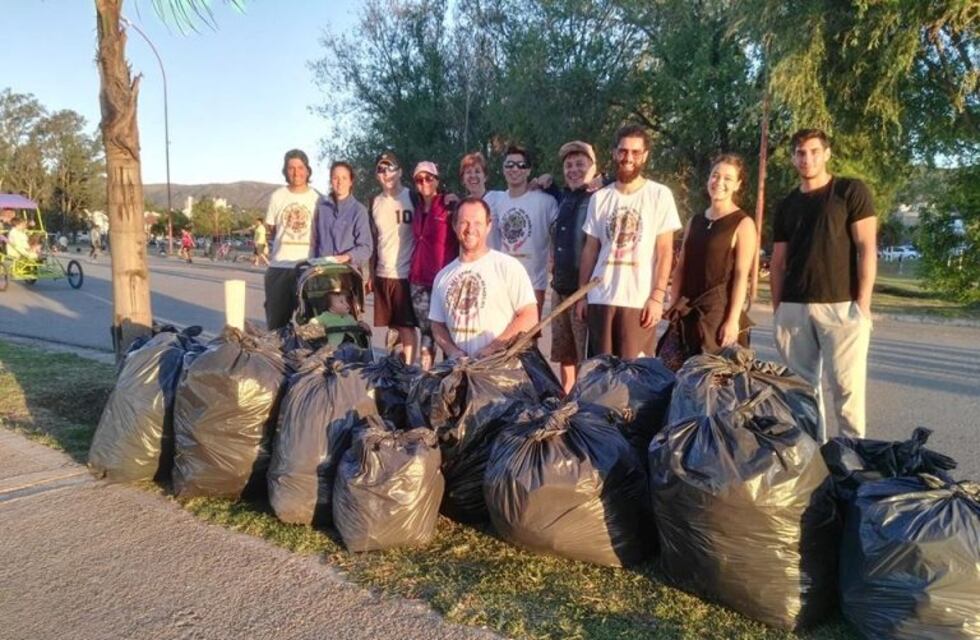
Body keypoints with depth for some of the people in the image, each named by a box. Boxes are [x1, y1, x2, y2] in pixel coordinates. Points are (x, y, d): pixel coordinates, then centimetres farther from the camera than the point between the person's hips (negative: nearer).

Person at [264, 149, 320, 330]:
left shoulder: (317, 198, 2)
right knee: (276, 321, 6)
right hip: (279, 267, 1)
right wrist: (285, 247, 9)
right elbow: (271, 229, 13)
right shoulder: (277, 196, 4)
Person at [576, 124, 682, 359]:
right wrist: (582, 294, 8)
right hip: (600, 298, 3)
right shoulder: (599, 198, 10)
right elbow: (590, 250, 12)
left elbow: (665, 251, -2)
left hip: (639, 300, -3)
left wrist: (657, 297, -10)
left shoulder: (660, 195, 1)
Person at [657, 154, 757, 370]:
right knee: (669, 370, 4)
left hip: (720, 311, -6)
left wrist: (733, 319, -15)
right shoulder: (695, 222, 13)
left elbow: (741, 275, -9)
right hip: (688, 311, 6)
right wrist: (674, 306, 7)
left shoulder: (743, 224, -3)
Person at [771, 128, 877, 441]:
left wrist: (863, 303, -11)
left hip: (841, 305, -4)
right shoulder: (787, 205, 14)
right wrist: (777, 307, 8)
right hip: (793, 307, 4)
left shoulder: (851, 191, 2)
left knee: (846, 385, -5)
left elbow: (867, 248, -4)